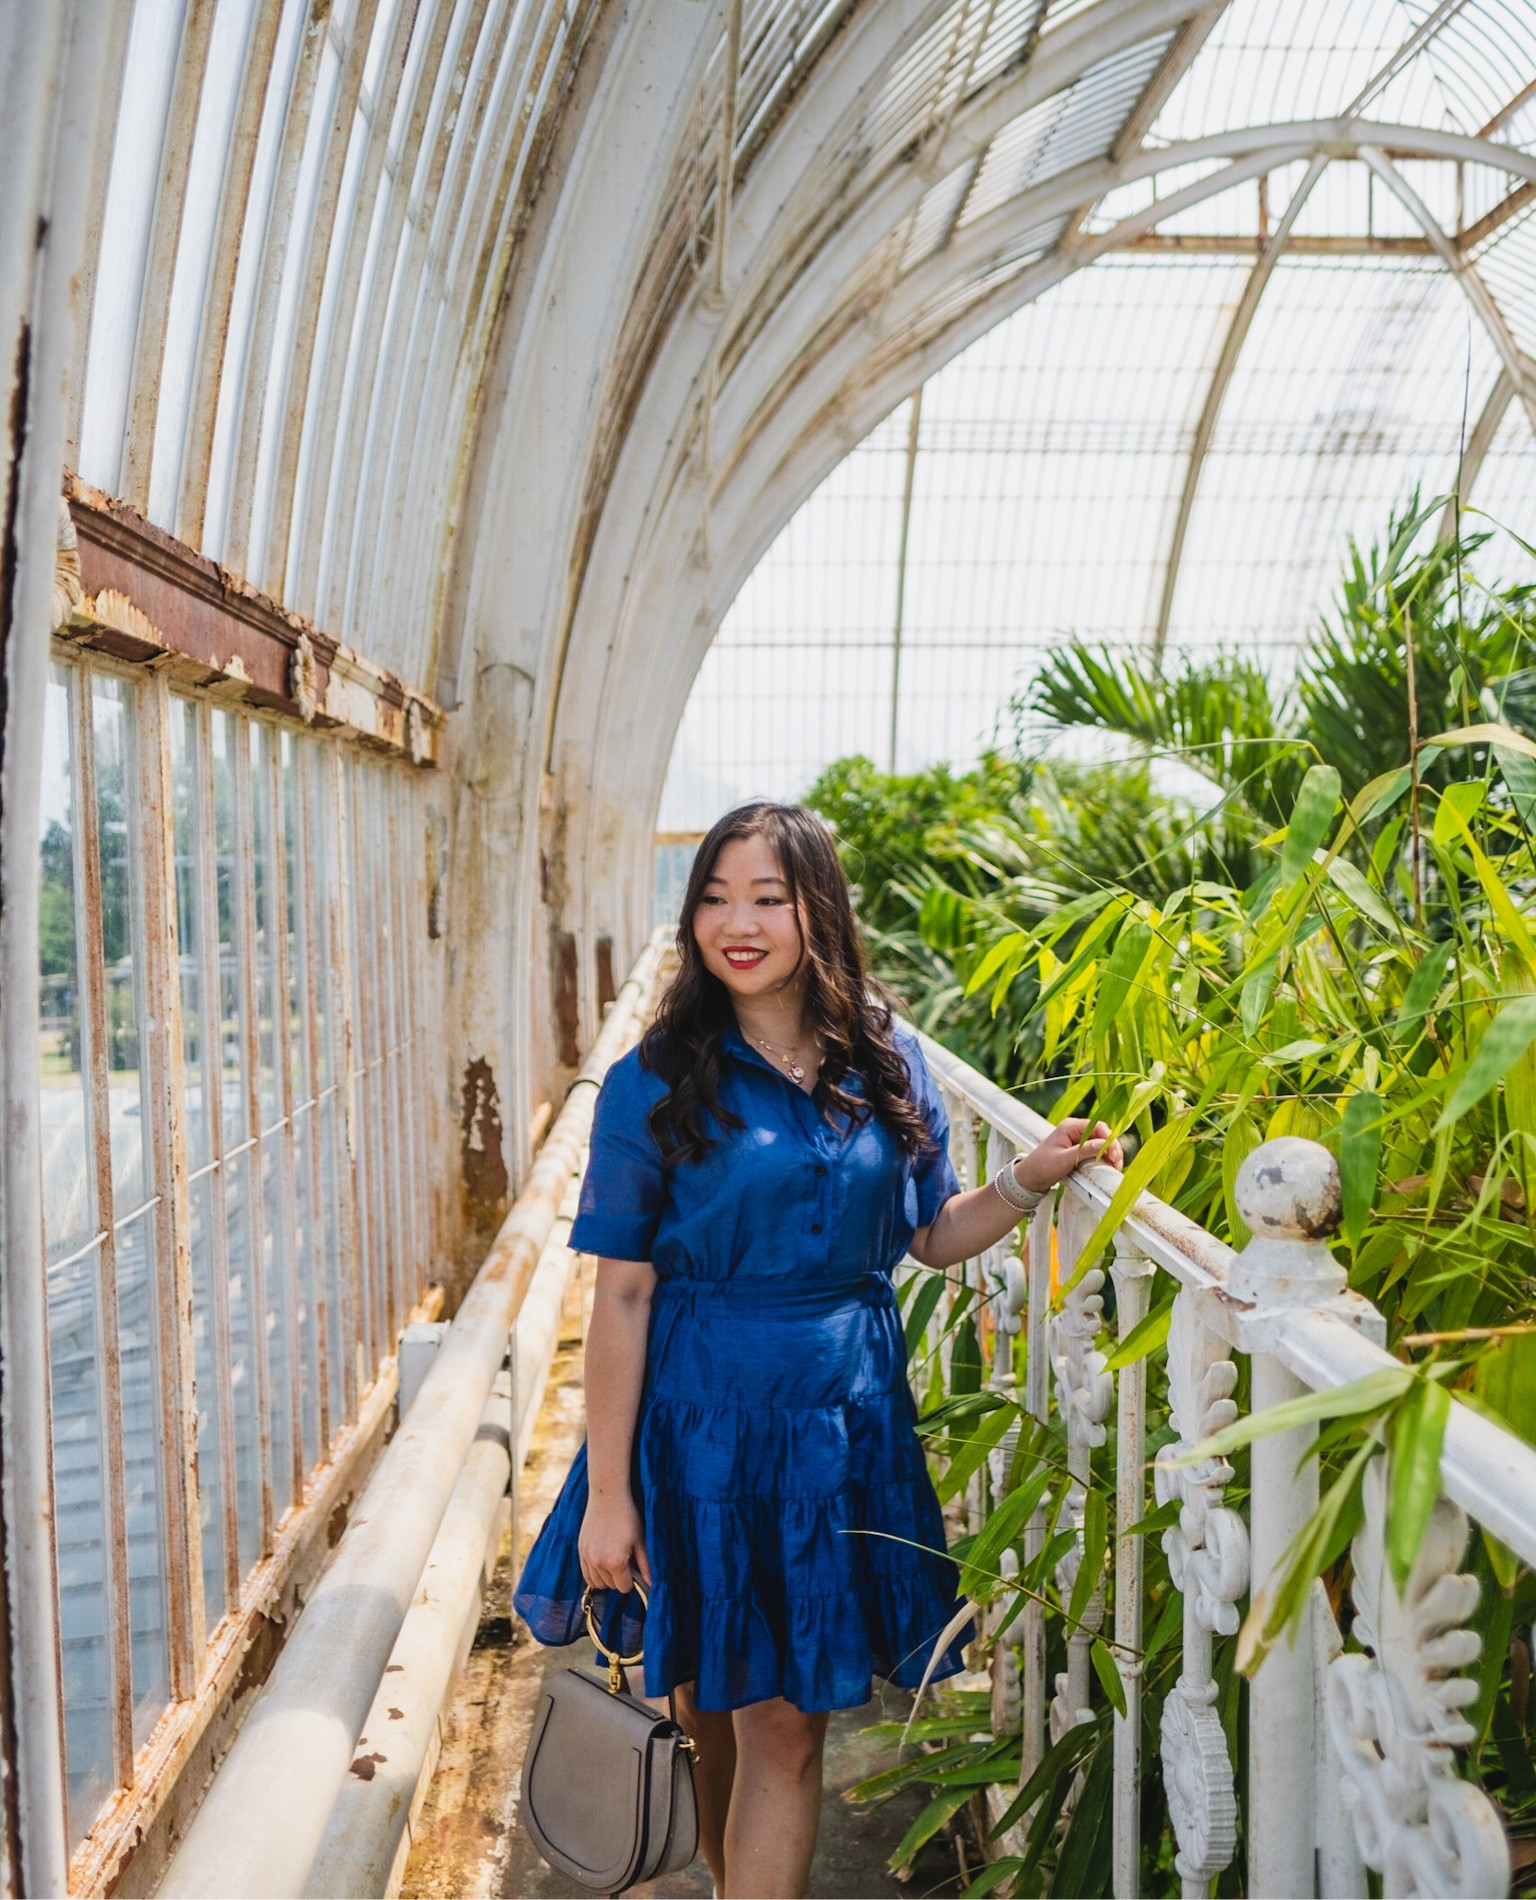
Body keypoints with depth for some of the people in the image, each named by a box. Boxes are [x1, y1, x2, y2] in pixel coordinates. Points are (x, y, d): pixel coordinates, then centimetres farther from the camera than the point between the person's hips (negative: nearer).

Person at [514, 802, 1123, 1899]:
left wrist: (1031, 1180, -8)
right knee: (714, 1713, 16)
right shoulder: (658, 1084, -9)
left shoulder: (887, 1065, 0)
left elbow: (932, 1237, 9)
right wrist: (608, 1493, -9)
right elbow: (623, 1295, -9)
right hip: (702, 1424, -1)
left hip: (844, 1424, 2)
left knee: (786, 1723, 9)